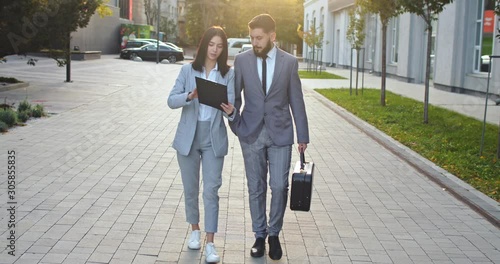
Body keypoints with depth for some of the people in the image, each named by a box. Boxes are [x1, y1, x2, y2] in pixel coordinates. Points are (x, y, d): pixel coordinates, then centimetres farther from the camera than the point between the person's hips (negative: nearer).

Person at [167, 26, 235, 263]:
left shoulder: (228, 73, -1)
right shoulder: (188, 70, 0)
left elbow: (230, 104, -8)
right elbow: (171, 100, -7)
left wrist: (230, 110, -32)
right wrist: (190, 95, -27)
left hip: (214, 138, -1)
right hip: (188, 136, 1)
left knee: (211, 191, -5)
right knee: (191, 188, 12)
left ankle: (210, 244, 1)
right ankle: (194, 230, 34)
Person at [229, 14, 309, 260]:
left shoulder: (289, 62, -1)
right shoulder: (242, 60, 0)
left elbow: (296, 101, 2)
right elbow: (235, 96, 8)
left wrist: (303, 136, 3)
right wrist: (235, 126, 4)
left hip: (280, 133, -1)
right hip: (251, 133, 1)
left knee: (279, 187, -3)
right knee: (256, 188, 8)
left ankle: (274, 233, 18)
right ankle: (259, 235, 22)